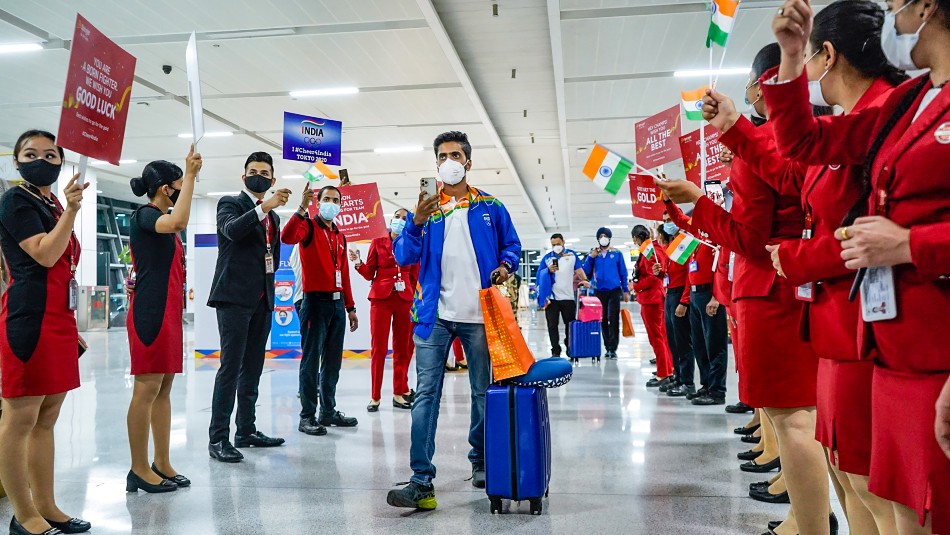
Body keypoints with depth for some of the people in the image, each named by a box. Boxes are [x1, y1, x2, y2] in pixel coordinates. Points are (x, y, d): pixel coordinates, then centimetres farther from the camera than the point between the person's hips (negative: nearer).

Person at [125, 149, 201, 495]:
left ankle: (162, 465, 15)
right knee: (147, 389, -6)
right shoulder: (144, 216, -9)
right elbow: (178, 222, -31)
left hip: (168, 313, 9)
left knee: (164, 389, 9)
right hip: (149, 313, -9)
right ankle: (139, 470, 2)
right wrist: (191, 175, -26)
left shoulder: (161, 220, 18)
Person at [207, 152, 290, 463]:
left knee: (253, 368, 10)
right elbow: (232, 230, -22)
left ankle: (246, 430, 18)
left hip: (263, 300, 7)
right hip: (235, 297, -7)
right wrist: (265, 206, -30)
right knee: (231, 367, -10)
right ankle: (218, 438, -7)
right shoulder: (230, 203, 1)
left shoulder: (273, 216, 19)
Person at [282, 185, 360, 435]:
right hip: (316, 301, -7)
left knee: (333, 361, 11)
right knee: (312, 360, -4)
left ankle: (329, 411, 21)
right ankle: (307, 416, 2)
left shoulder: (340, 236, 18)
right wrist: (302, 208, -31)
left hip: (337, 303, 7)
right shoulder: (309, 226, -1)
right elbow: (287, 237, -24)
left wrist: (350, 307, 16)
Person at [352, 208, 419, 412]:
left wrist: (413, 300, 5)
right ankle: (375, 397, 2)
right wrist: (358, 263, -11)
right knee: (379, 348, -4)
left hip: (405, 300, 2)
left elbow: (415, 277, 12)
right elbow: (369, 274, 6)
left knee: (402, 349, 4)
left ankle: (400, 393, 14)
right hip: (381, 298, -2)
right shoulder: (378, 243, 7)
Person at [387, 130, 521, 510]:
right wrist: (416, 222, -15)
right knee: (426, 395, -7)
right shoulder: (425, 207, 9)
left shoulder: (490, 207, 9)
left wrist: (505, 265, -7)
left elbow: (512, 246, 15)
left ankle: (481, 462, 29)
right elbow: (404, 256, 1)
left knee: (483, 392, 11)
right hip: (435, 315, 0)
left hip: (479, 315, 1)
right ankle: (421, 481, -7)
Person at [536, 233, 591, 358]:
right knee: (552, 325, 0)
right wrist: (548, 270, -13)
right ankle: (555, 351, 7)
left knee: (570, 323, 9)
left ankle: (570, 348, 24)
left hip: (568, 296, 0)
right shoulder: (547, 257, 7)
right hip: (551, 297, 0)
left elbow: (579, 269, 4)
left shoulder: (572, 254, 8)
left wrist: (584, 280, -13)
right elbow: (540, 274, 6)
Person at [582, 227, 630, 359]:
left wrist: (626, 290, 1)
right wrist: (591, 257, -8)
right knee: (603, 320, 7)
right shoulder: (593, 254, 9)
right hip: (599, 291, 2)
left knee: (613, 319, -9)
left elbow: (623, 273, 6)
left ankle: (613, 348, -6)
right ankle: (607, 348, 15)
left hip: (614, 290, -2)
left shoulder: (617, 253, 4)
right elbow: (586, 272, 3)